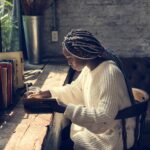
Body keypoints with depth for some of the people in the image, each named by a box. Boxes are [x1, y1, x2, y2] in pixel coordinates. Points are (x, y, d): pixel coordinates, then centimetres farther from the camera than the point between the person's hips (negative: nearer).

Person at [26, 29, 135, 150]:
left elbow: (104, 117, -32)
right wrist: (47, 93, 0)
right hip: (98, 124, 8)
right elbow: (74, 90, 13)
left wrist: (65, 109, -35)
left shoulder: (110, 73, -29)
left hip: (112, 134, -8)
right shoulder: (89, 67, -1)